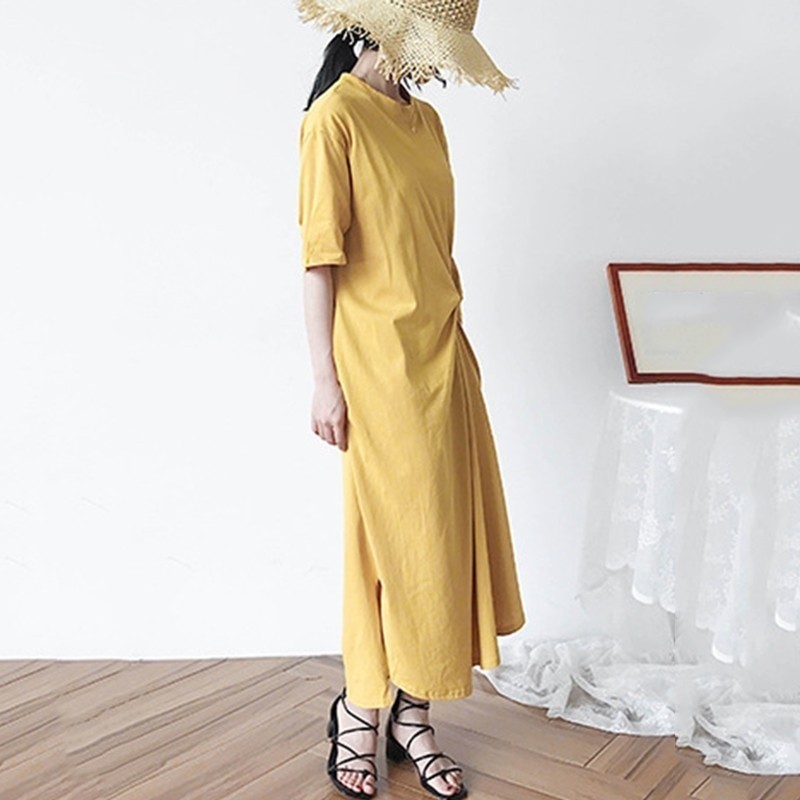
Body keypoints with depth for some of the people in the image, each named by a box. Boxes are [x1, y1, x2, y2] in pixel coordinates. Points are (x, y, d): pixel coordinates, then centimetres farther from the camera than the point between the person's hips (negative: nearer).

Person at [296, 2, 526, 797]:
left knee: (444, 533, 9)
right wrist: (324, 378, -15)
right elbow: (320, 255, -13)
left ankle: (412, 714, 23)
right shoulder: (335, 117, -9)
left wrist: (453, 345, 17)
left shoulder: (425, 118, 13)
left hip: (443, 357, 8)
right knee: (395, 538, 0)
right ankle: (359, 711, 20)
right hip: (379, 365, -7)